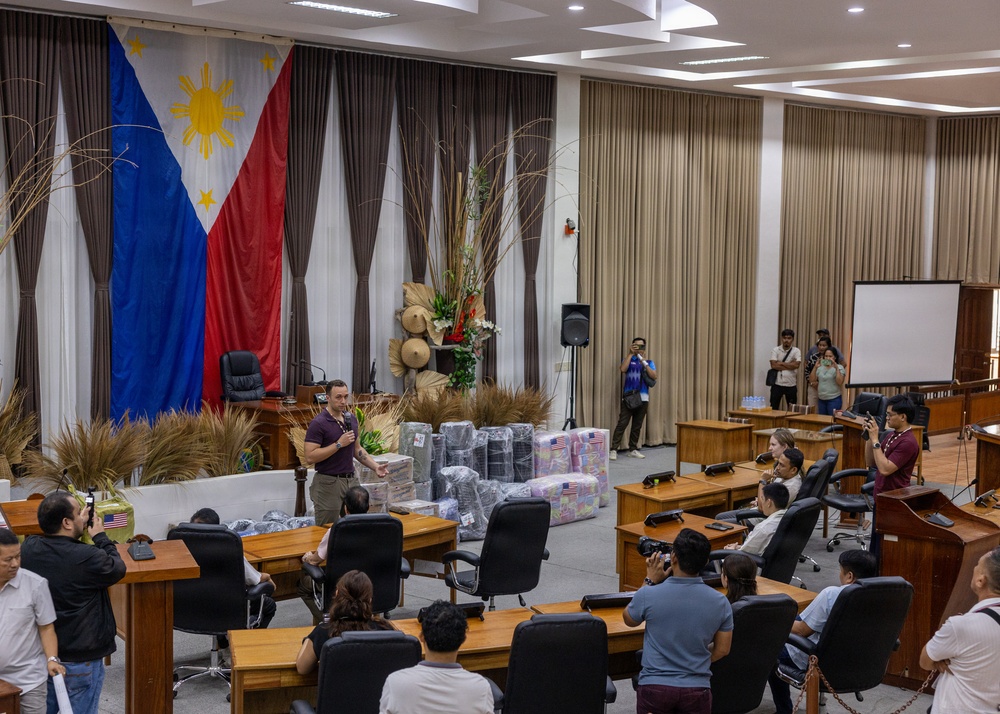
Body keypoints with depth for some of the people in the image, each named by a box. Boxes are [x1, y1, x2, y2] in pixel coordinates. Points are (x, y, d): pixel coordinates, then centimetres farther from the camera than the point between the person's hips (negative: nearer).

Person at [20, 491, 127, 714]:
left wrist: (81, 527, 12)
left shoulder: (28, 548, -8)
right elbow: (117, 569, -6)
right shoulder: (87, 558, -27)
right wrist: (100, 537, 5)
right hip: (81, 660, -6)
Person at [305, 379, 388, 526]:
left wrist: (375, 467, 6)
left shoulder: (351, 419, 9)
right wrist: (339, 444, -21)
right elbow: (310, 456, -19)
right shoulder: (318, 423, -13)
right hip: (329, 483, -7)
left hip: (351, 481, 7)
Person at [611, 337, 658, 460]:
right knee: (622, 423, -9)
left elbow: (654, 376, -4)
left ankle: (633, 450, 17)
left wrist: (644, 362, -11)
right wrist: (630, 353, -10)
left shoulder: (649, 362, 12)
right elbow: (623, 369, -15)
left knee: (637, 426, 8)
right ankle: (614, 449, -10)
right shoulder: (628, 359, 6)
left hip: (643, 398, 3)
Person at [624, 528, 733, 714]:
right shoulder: (720, 602, -7)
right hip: (697, 690, 2)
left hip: (654, 688, -1)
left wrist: (649, 581, 11)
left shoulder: (648, 595, -14)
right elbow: (722, 650, 4)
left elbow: (629, 620, 7)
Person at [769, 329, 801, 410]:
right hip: (777, 384, 0)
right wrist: (789, 365, -11)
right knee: (773, 408, 3)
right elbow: (773, 365, -12)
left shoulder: (796, 351, 0)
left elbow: (796, 365, -15)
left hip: (791, 385, 0)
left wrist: (781, 363, -10)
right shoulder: (775, 350, 1)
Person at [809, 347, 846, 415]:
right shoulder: (820, 367, 10)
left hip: (834, 399, -5)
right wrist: (815, 368, -5)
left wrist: (836, 368, -21)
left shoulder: (839, 368, -2)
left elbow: (840, 382, -16)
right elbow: (811, 380, 5)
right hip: (821, 399, 5)